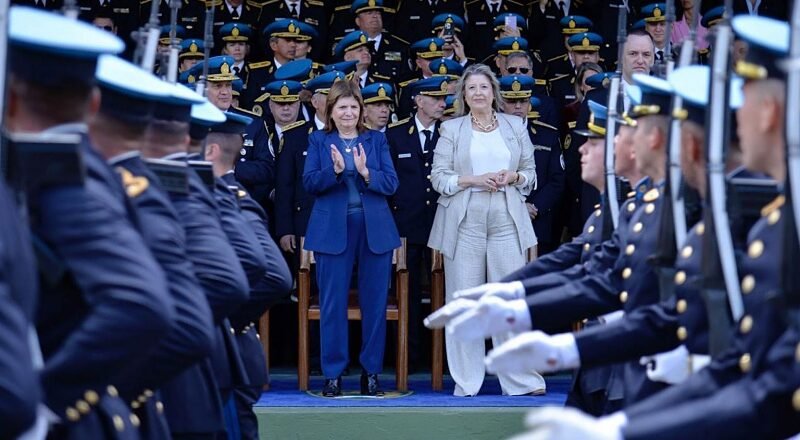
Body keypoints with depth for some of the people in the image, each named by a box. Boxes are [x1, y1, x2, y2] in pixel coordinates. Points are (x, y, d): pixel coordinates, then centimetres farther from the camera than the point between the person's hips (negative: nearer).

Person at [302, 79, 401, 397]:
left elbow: (391, 184, 1)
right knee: (332, 304, 0)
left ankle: (371, 372, 12)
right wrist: (335, 169, -19)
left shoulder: (377, 140, 10)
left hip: (375, 229, 1)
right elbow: (310, 183, -2)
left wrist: (366, 172, -17)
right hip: (332, 229, -1)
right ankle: (333, 374, 7)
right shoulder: (318, 141, 8)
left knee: (375, 302, 3)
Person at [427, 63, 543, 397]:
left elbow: (531, 173, 14)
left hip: (507, 222, 1)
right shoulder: (451, 129, 8)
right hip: (464, 223, -1)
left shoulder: (515, 126, 13)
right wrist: (474, 180, -12)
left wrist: (514, 177, -8)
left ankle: (521, 378, 0)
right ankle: (466, 381, 6)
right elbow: (438, 178, 2)